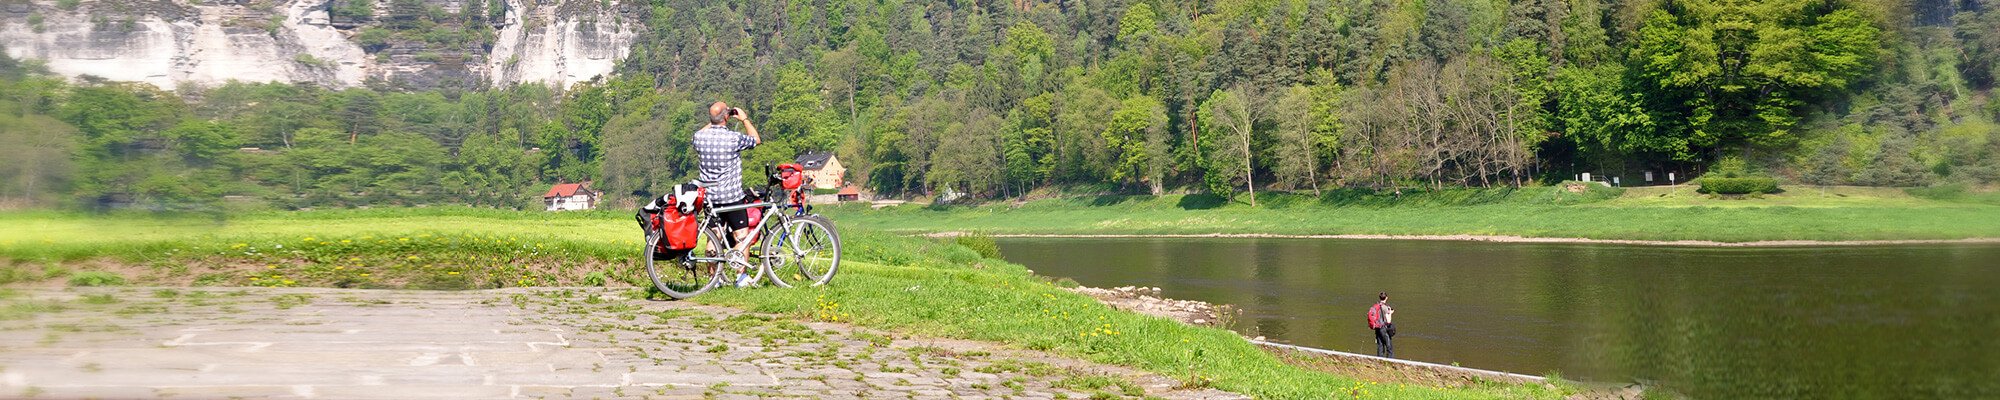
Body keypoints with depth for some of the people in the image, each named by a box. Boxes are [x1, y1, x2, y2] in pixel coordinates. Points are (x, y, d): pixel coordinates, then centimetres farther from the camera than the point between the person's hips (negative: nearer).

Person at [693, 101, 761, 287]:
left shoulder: (700, 137, -4)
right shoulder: (734, 138, -16)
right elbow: (756, 139, 3)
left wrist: (712, 122, 23)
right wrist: (744, 119, 11)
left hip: (709, 196, 5)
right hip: (732, 195, -5)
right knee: (742, 236, 4)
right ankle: (741, 276, 1)